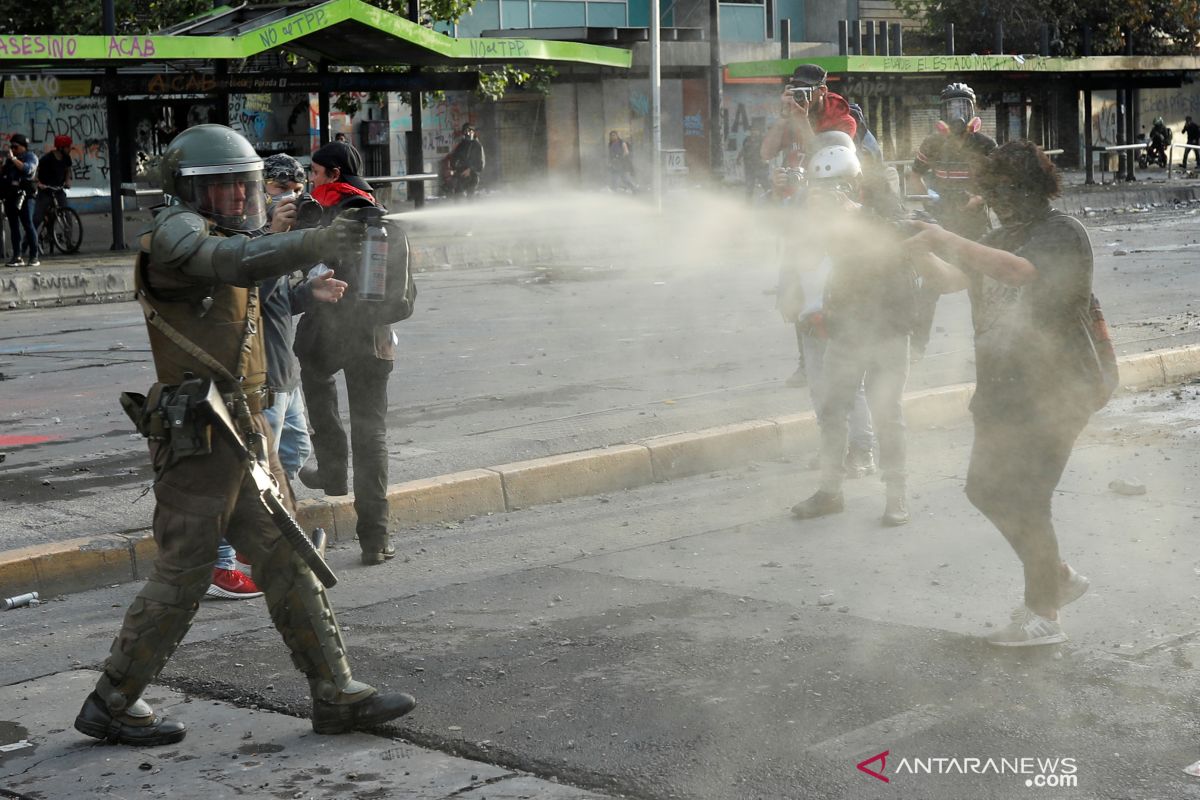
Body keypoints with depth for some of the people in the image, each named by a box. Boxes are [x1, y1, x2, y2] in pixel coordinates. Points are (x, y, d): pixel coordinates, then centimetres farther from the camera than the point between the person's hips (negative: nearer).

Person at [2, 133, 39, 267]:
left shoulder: (31, 157, 2)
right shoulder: (9, 158, 19)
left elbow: (27, 169, -18)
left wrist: (13, 159, -16)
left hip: (23, 195, -6)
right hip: (10, 195, 6)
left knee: (28, 224, -10)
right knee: (14, 226, 5)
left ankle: (35, 256, -9)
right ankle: (16, 257, 7)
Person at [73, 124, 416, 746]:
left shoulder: (219, 236, 19)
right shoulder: (174, 234, -11)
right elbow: (226, 260, -31)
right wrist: (310, 244, -45)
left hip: (245, 434, 9)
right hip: (198, 438, -9)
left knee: (287, 562, 7)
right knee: (180, 577, -2)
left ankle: (335, 694, 11)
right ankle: (111, 706, 12)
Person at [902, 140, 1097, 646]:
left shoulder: (1062, 233, -11)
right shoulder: (1002, 239, 15)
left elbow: (1016, 270, -29)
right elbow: (950, 280, 15)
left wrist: (944, 239, -26)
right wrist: (919, 249, -3)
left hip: (1053, 391, -9)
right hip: (1002, 389, 9)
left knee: (1022, 499, -10)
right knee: (985, 488, 12)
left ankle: (1043, 614, 2)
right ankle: (1058, 578, 28)